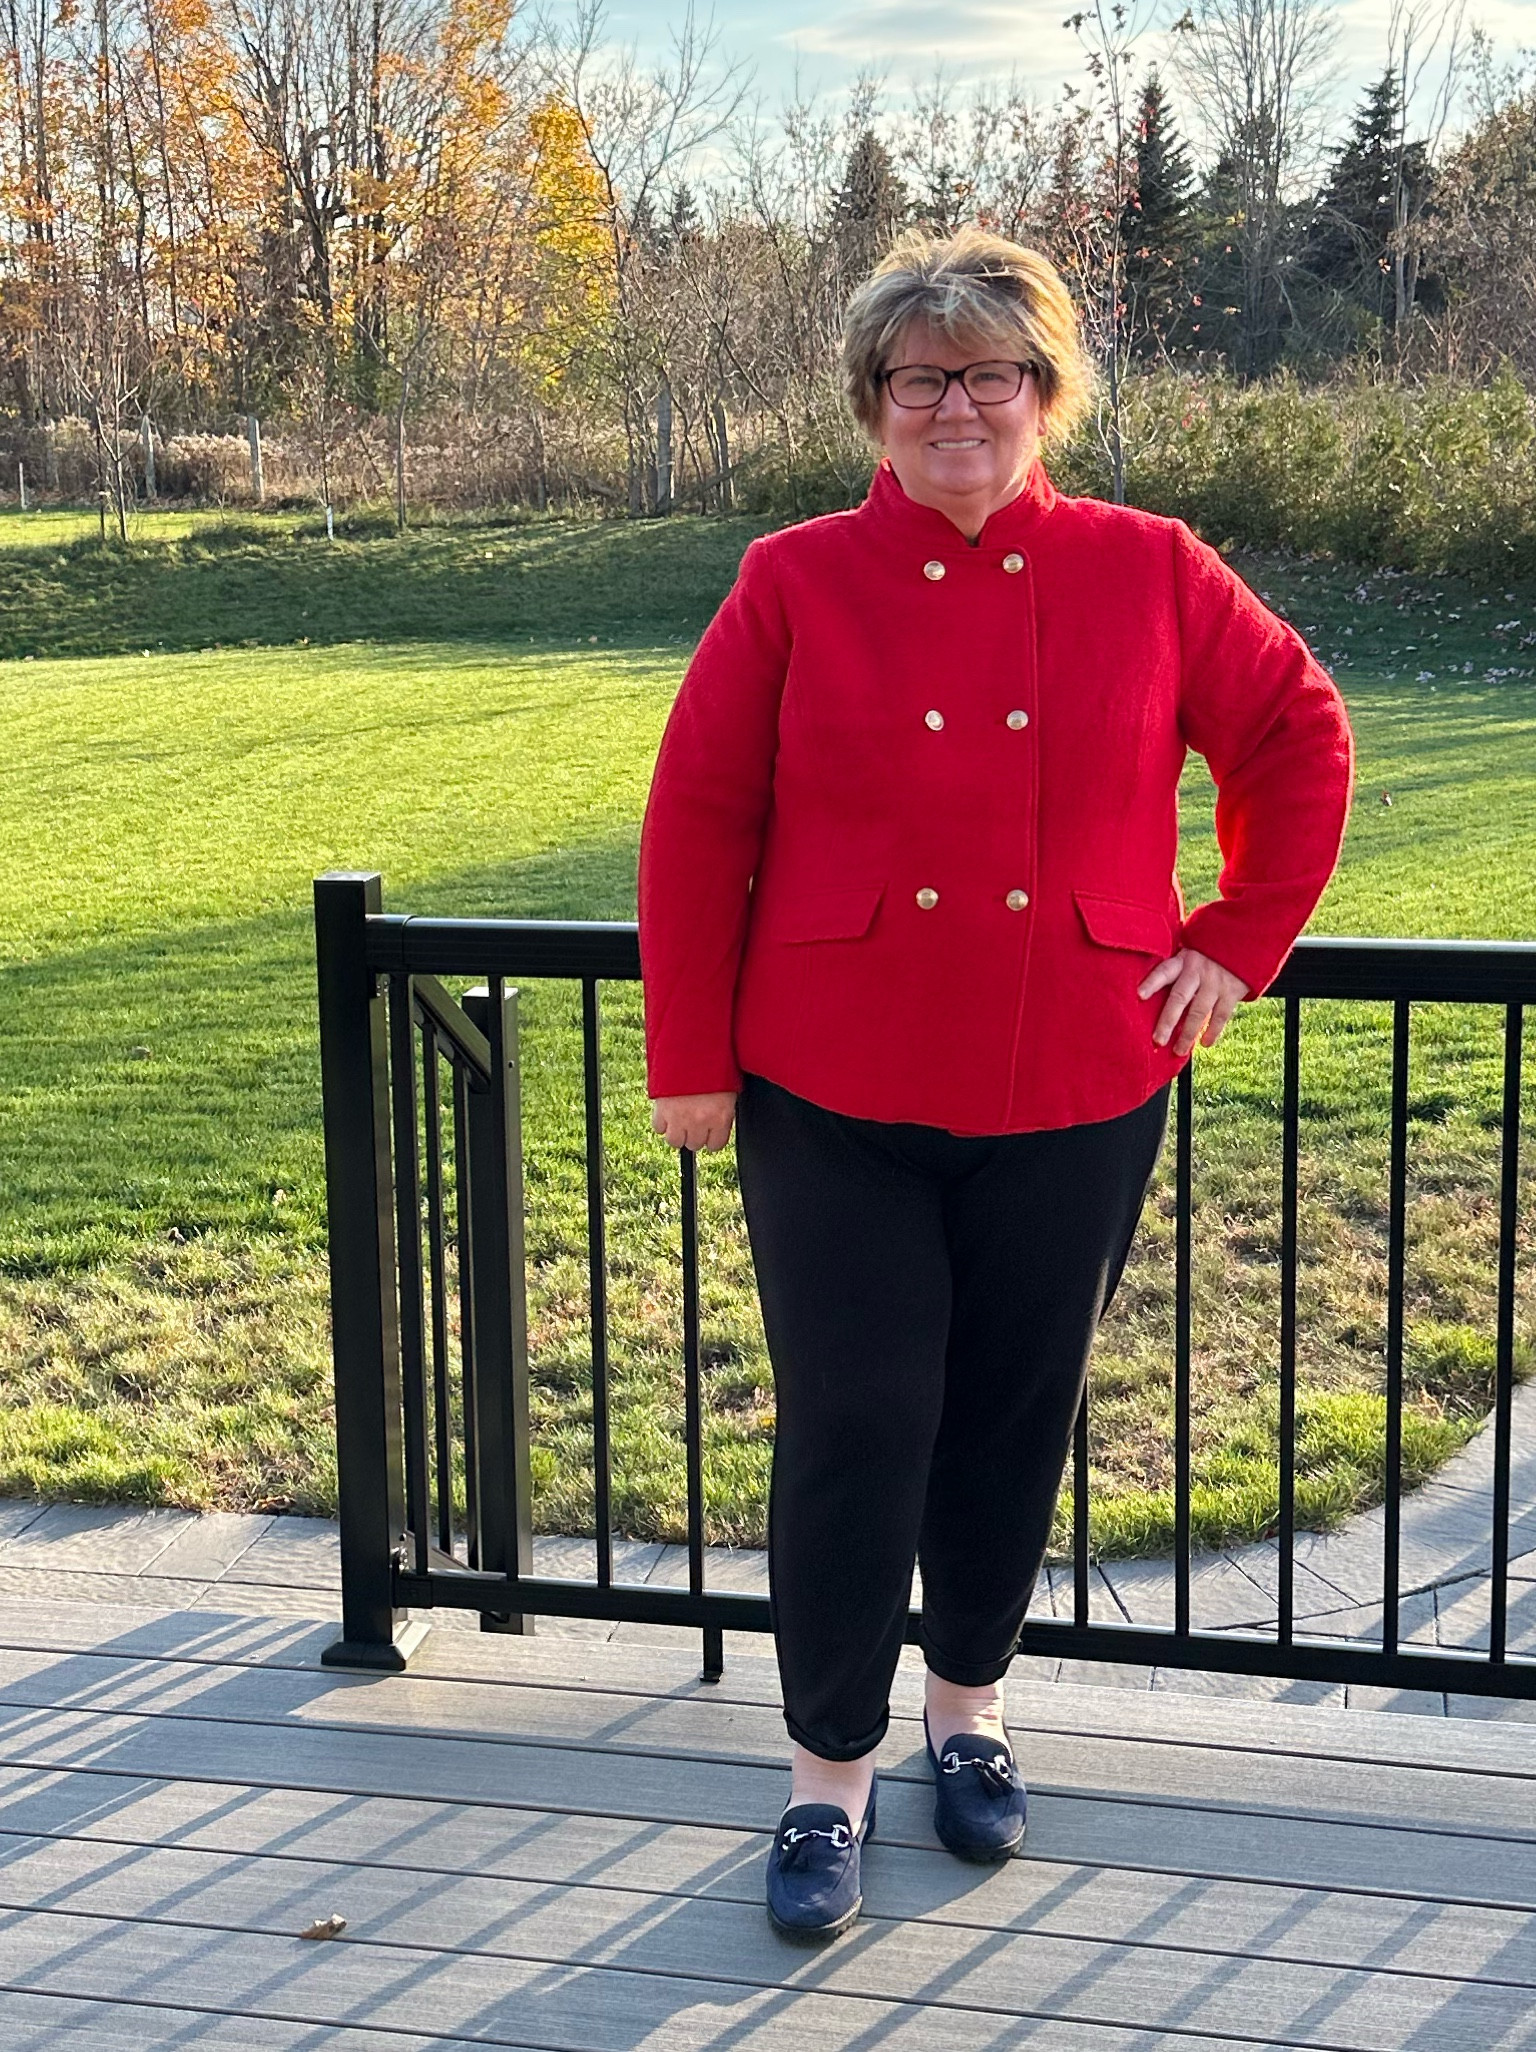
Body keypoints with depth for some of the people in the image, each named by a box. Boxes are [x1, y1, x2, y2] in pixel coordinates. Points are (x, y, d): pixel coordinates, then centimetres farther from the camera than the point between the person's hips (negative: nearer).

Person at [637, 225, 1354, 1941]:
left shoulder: (1151, 576, 1)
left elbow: (1300, 737, 10)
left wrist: (1238, 943, 4)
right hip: (834, 1103, -1)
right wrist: (687, 1059, -2)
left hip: (1074, 1097, 2)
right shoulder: (796, 584, -3)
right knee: (853, 1429, 1)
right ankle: (829, 1777, 18)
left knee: (1015, 1419, 13)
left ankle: (971, 1707, 37)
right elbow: (696, 820, -1)